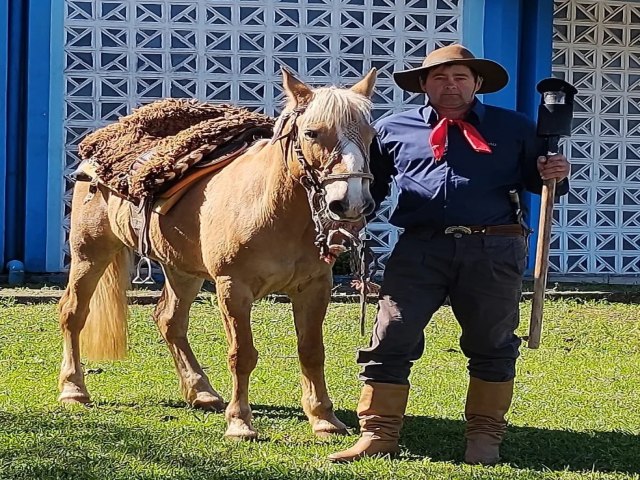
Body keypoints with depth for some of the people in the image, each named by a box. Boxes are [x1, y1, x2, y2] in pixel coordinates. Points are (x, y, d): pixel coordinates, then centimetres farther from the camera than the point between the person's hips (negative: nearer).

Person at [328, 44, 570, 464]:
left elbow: (536, 178, 15)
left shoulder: (514, 129, 10)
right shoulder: (393, 130, 13)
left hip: (494, 251, 0)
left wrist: (554, 175, -8)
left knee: (492, 344, 7)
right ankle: (379, 434, 4)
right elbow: (369, 186, 20)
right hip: (420, 246, 0)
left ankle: (485, 437, 20)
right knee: (391, 339, -4)